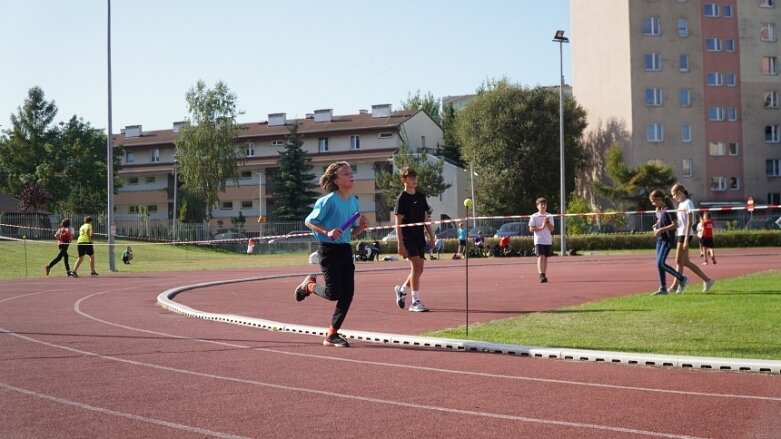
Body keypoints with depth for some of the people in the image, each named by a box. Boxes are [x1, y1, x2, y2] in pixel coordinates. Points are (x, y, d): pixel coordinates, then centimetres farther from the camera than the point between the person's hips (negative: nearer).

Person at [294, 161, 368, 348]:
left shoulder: (354, 202, 9)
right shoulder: (328, 200, -12)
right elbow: (309, 221, -8)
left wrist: (360, 227, -4)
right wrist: (327, 232, -22)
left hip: (345, 248, 7)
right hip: (328, 249, -7)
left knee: (348, 294, 0)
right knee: (333, 293, -8)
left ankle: (331, 335, 11)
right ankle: (309, 285, 25)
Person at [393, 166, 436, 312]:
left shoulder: (421, 196, 13)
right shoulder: (402, 198, -6)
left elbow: (425, 219, 18)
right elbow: (398, 223, -10)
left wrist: (431, 237, 12)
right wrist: (400, 244, -16)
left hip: (419, 237, 7)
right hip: (407, 238, -7)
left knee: (418, 270, 8)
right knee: (416, 266, -14)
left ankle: (401, 290, 31)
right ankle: (415, 302, -10)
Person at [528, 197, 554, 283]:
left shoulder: (549, 216, 10)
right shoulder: (534, 217, -1)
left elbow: (551, 229, 5)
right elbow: (531, 229, -6)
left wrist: (547, 222, -12)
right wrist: (541, 227, -15)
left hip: (548, 241, 4)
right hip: (539, 240, -4)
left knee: (546, 258, 8)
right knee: (541, 257, -15)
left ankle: (544, 275, 15)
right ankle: (541, 275, -23)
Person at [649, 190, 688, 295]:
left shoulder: (667, 210, -14)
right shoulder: (658, 211, 12)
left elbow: (675, 225, -18)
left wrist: (661, 229, -21)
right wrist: (656, 227, 6)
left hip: (667, 240, -9)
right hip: (660, 240, 9)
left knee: (661, 263, -15)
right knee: (659, 264, 5)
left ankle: (682, 278, 0)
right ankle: (663, 288, 9)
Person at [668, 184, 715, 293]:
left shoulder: (688, 203, -10)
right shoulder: (681, 204, 17)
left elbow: (689, 223, -15)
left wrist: (686, 239, -20)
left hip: (685, 235, -9)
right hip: (679, 234, 9)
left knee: (679, 262, -5)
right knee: (685, 262, 10)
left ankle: (675, 286, 0)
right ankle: (707, 280, 16)